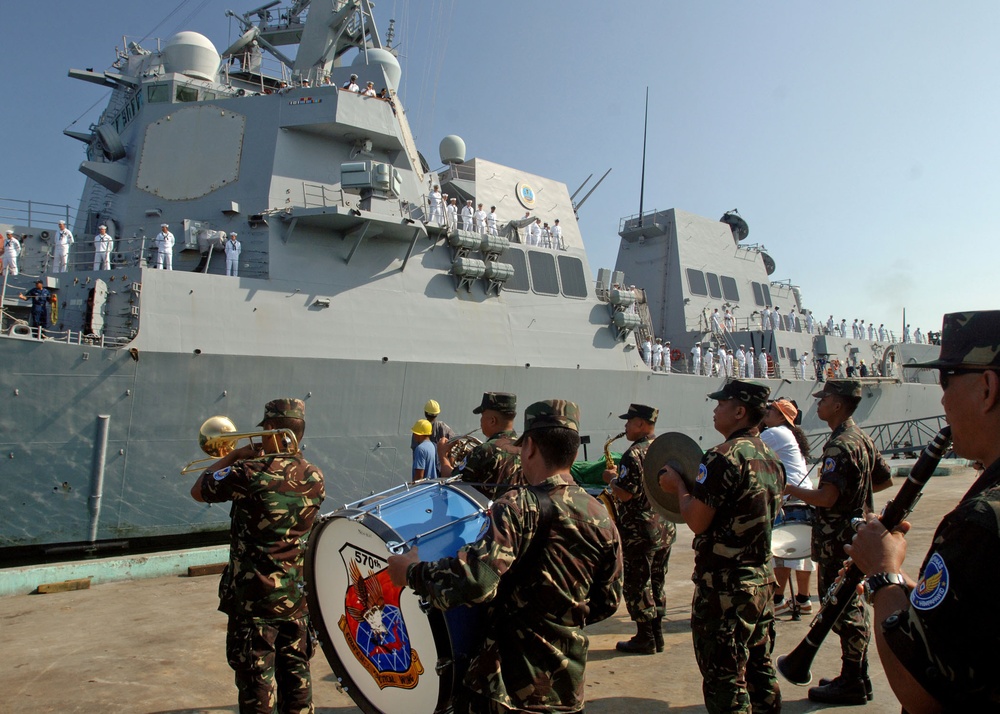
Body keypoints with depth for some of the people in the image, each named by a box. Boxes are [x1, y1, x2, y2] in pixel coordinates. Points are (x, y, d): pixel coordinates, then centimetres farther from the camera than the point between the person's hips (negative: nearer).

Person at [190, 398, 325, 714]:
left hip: (255, 596, -5)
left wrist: (232, 456, 6)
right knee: (297, 673, 17)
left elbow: (198, 491, -2)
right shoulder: (315, 477, -2)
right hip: (298, 594, 5)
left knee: (256, 678, 7)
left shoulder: (251, 472, -17)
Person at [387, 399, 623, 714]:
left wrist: (412, 572, -16)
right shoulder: (602, 517, 0)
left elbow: (477, 580, -30)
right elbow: (607, 602, 9)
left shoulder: (521, 505, -18)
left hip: (509, 686, -6)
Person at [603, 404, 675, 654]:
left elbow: (625, 494, -23)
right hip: (666, 529, 8)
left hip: (639, 532, -8)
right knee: (656, 584, 16)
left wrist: (611, 478, -6)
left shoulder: (634, 454, -18)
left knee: (636, 585, 4)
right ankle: (657, 637, 23)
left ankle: (645, 639, 9)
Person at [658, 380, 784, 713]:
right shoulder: (770, 457, 9)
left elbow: (696, 521, -20)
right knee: (760, 672, 20)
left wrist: (679, 485, -3)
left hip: (725, 586, -9)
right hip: (762, 580, 9)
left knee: (725, 680, 2)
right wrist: (696, 487, 17)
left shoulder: (723, 457, -19)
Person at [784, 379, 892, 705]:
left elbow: (826, 498, -28)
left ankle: (852, 683, 10)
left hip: (838, 540, -10)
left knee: (842, 609, 0)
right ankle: (858, 678, 28)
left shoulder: (840, 445, -21)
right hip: (857, 532, 10)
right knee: (852, 605, 17)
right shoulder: (862, 439, 10)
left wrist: (792, 490, -14)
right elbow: (886, 479, 21)